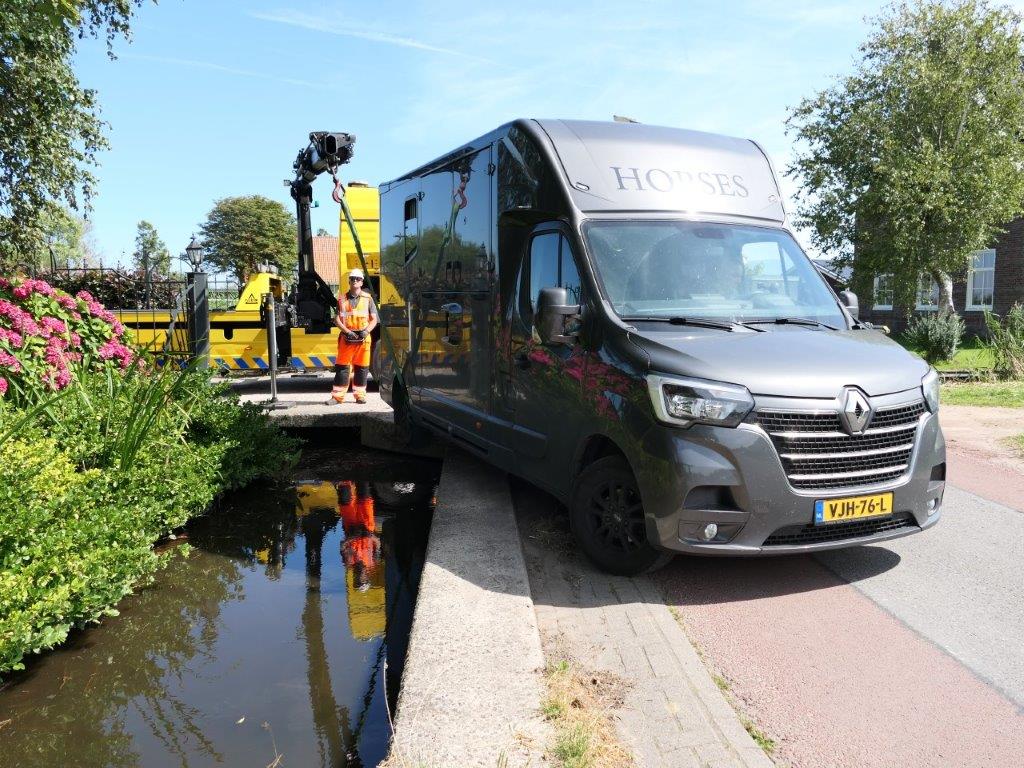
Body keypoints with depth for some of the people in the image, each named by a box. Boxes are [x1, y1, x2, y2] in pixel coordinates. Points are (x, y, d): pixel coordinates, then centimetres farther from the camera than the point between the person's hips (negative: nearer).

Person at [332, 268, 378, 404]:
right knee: (342, 367, -1)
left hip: (364, 338, 0)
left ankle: (360, 395, 13)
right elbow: (337, 319, 3)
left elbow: (374, 319, 5)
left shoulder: (367, 299, 7)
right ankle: (338, 396, 2)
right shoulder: (342, 299, 7)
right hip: (346, 338, 0)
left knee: (362, 367, 4)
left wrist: (366, 331, -12)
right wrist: (347, 332, -12)